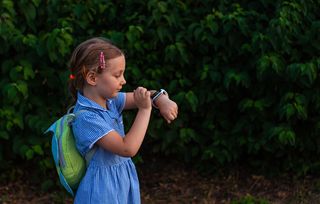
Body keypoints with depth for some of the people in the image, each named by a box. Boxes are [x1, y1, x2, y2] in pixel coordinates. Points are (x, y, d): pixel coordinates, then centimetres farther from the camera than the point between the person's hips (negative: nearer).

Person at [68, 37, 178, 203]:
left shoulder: (110, 100, -1)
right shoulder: (86, 118, -25)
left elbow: (147, 96, 6)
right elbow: (128, 149, -28)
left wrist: (162, 100, -18)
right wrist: (145, 109, -24)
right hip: (103, 189, -8)